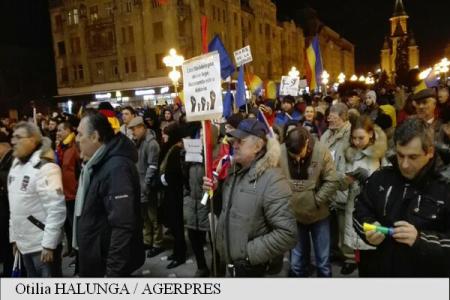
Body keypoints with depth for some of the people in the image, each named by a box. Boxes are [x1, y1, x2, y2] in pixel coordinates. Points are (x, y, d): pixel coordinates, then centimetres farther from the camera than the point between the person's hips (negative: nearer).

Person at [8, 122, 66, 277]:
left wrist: (48, 244, -22)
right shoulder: (16, 165, 9)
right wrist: (14, 236, 15)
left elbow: (56, 209, -22)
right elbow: (15, 206, 15)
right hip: (24, 242, 8)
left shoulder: (45, 167, -18)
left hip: (43, 244, -8)